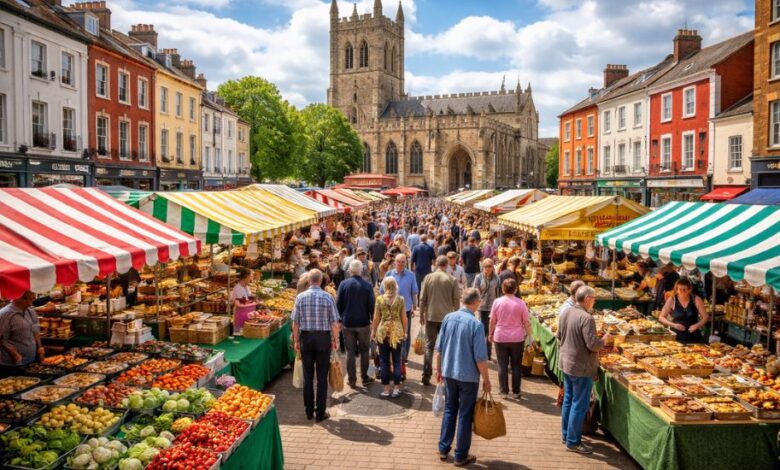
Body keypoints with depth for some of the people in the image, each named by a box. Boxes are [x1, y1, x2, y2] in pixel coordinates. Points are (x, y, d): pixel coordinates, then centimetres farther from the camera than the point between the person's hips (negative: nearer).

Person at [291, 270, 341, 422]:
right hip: (323, 338, -2)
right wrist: (336, 340, 5)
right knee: (322, 377, 5)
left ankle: (309, 411, 19)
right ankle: (320, 413, 9)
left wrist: (296, 341, 10)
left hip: (306, 337, 2)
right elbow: (334, 323, -6)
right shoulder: (328, 297, -7)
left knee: (308, 376, 11)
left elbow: (295, 322, 0)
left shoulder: (300, 297, -3)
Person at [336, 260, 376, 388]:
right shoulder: (367, 285, -9)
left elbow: (338, 304, -3)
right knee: (364, 351, 12)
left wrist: (340, 319, 9)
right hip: (363, 323, -1)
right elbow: (371, 305, -5)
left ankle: (351, 380, 11)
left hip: (347, 323, 1)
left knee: (350, 352, 8)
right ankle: (364, 378, 17)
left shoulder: (344, 284, -6)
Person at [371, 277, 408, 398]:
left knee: (384, 361, 8)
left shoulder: (379, 299, -6)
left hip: (383, 332, -1)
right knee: (397, 361, 8)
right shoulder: (400, 299, -4)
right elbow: (404, 318, 0)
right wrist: (405, 331, 12)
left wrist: (373, 331, 10)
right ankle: (396, 388, 9)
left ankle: (386, 388, 10)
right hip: (397, 332, 1)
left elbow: (376, 318, -2)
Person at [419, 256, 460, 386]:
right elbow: (456, 300, -2)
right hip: (447, 317, 0)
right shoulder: (452, 280, -5)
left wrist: (421, 315, 10)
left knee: (429, 346, 7)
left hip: (431, 317, 1)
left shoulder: (428, 278, -2)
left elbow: (422, 299, -1)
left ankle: (426, 375, 2)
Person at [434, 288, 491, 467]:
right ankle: (461, 456, 19)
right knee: (465, 415, 9)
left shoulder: (448, 318, -4)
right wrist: (486, 379, -3)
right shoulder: (476, 324, -18)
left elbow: (439, 348, 4)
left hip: (449, 373, 4)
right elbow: (480, 357, -16)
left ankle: (443, 449, 28)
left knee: (449, 410, 20)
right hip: (468, 376, -4)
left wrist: (438, 369, 16)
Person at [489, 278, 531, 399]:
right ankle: (516, 392, 19)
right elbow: (526, 322, -4)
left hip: (500, 338, 0)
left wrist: (490, 334, 12)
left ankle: (504, 391, 16)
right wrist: (528, 334, 12)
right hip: (517, 339, 0)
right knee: (516, 365, 12)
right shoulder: (520, 303, -8)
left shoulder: (497, 302, -7)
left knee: (502, 365, 10)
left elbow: (492, 321, -1)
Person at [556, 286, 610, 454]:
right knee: (579, 405, 2)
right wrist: (604, 340, -6)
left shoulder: (566, 313, 3)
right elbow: (593, 345, -24)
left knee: (568, 400, 19)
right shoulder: (586, 318, -23)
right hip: (581, 367, -9)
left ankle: (566, 434, 31)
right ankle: (573, 442, 10)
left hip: (566, 364, 9)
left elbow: (559, 336, 12)